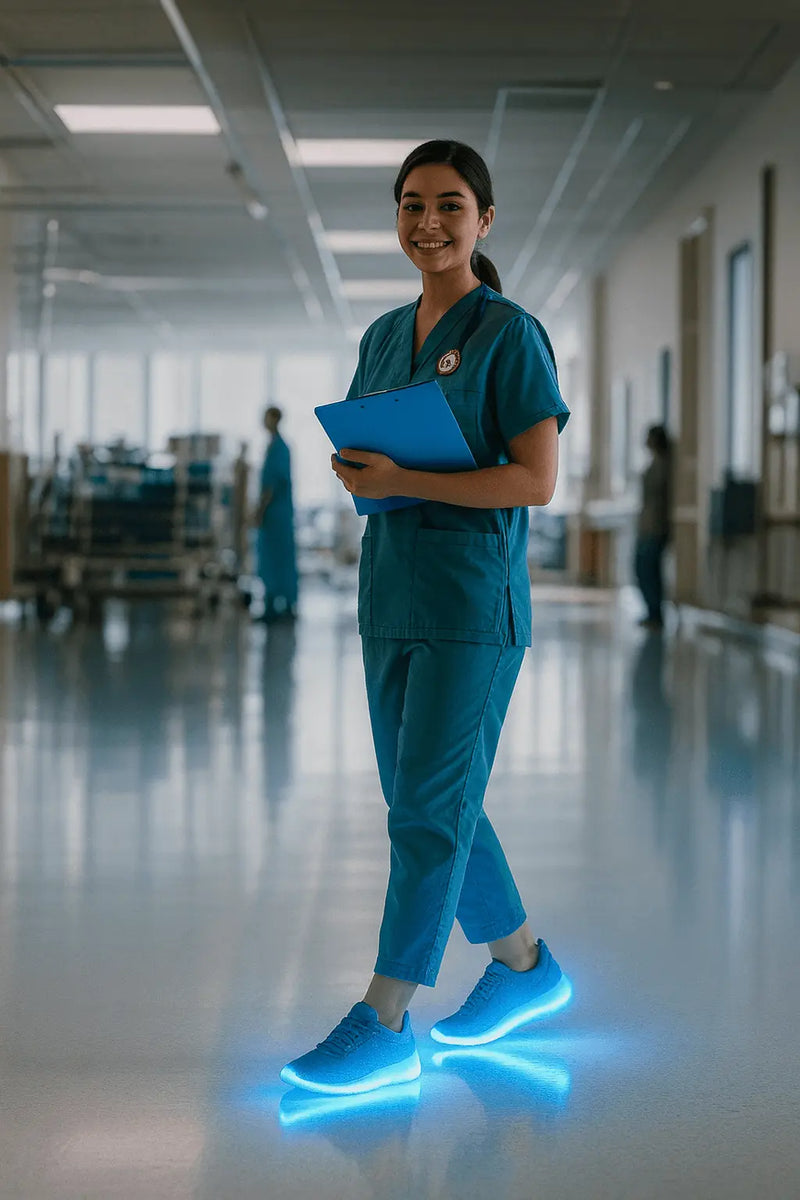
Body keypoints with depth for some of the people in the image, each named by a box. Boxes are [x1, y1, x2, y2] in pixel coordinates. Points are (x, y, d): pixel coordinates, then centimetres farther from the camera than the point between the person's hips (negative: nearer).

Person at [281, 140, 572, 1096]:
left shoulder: (510, 335, -7)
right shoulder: (384, 336, 14)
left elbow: (537, 481, -14)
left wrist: (403, 480, -20)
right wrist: (354, 470, -6)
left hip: (473, 602, -8)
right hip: (389, 595, 8)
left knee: (428, 807, -7)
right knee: (427, 801, 13)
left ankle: (383, 1025, -2)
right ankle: (524, 966, 30)